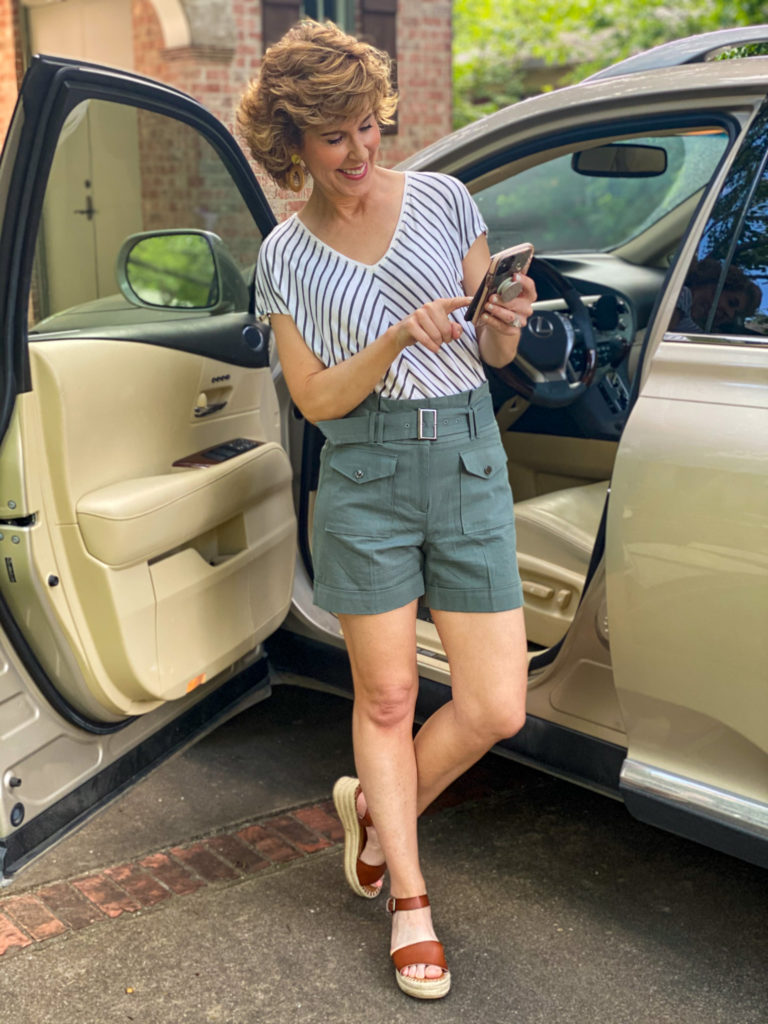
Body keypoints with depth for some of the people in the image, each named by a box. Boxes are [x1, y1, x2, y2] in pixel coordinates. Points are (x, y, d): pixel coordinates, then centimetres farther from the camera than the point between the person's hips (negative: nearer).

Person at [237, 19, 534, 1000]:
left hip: (468, 459, 2)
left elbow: (493, 356, 10)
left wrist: (505, 322, -14)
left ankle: (376, 805, 29)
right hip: (364, 475, -1)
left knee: (496, 708, 0)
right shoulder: (286, 254, 3)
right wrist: (399, 339, -18)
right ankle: (408, 899, 26)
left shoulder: (444, 200, 5)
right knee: (387, 695, 7)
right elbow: (316, 399, -3)